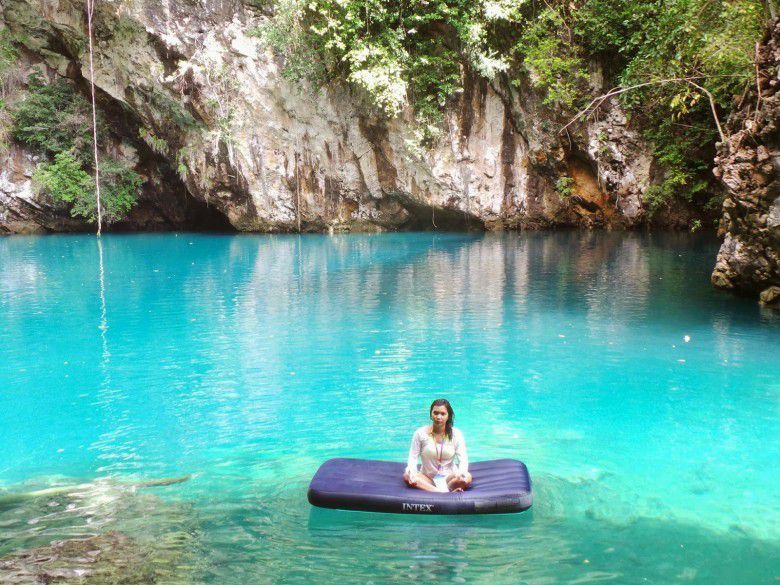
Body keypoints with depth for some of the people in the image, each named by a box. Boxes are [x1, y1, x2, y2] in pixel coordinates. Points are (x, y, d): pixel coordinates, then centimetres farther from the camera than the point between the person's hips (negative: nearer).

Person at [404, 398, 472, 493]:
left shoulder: (456, 434, -5)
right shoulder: (421, 433, -5)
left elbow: (463, 458, -10)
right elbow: (413, 456, -6)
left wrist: (461, 472, -33)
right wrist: (412, 471, -28)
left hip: (449, 477, 0)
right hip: (427, 478, 0)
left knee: (467, 478, -30)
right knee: (407, 475, -30)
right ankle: (446, 493, -42)